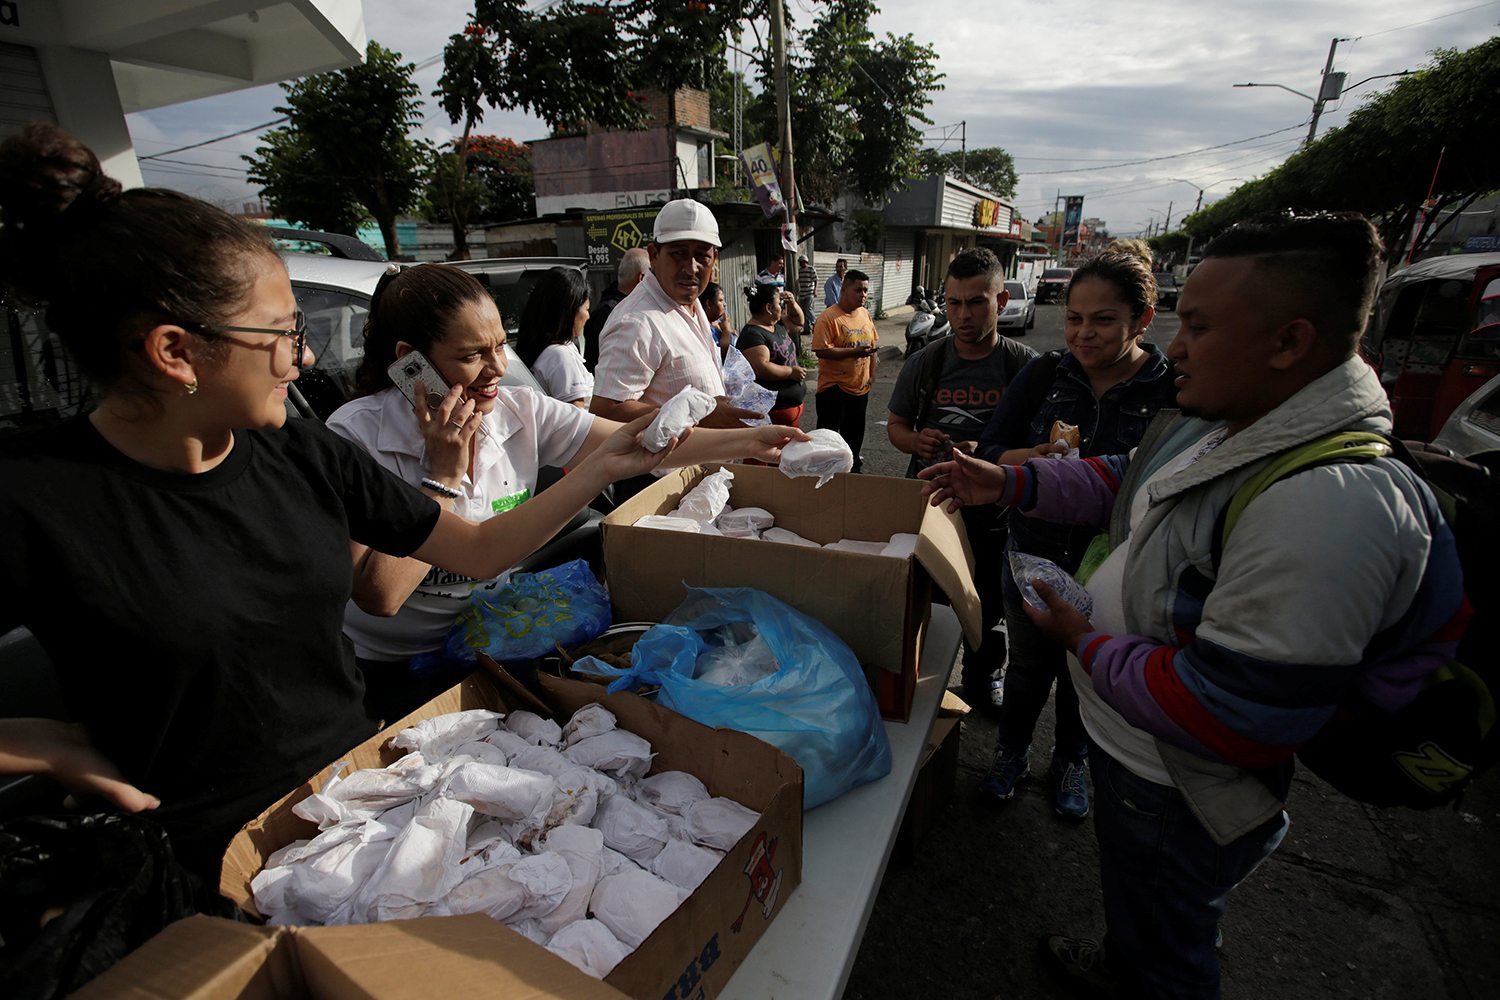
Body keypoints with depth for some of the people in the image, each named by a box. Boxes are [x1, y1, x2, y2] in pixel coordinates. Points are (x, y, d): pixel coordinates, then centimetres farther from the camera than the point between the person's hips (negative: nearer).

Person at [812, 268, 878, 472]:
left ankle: (852, 464, 37)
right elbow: (822, 350, -24)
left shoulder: (865, 314, 8)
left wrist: (871, 373, 14)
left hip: (860, 386, 7)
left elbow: (872, 345, 18)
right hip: (834, 386, -7)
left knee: (855, 432, 19)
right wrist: (854, 352, -26)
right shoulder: (829, 317, -15)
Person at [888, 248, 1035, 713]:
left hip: (992, 513, 0)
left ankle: (982, 681, 42)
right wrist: (916, 441, -15)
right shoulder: (925, 362, 0)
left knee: (987, 609, 16)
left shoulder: (1025, 365, -5)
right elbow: (895, 424, 8)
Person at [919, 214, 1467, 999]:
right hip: (1133, 751, 9)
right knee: (1132, 903, 37)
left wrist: (1087, 646, -21)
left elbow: (1232, 715, -33)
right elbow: (1125, 481, 12)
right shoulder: (1217, 422, -5)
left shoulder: (1330, 504, -36)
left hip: (1177, 795, -9)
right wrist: (1007, 482, 2)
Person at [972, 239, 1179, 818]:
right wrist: (1030, 459, -29)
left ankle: (1069, 762, 49)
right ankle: (1012, 752, 47)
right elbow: (989, 452, -6)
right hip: (1032, 559, 2)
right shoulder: (1044, 375, -5)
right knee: (1028, 666, 20)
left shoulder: (1175, 390, -13)